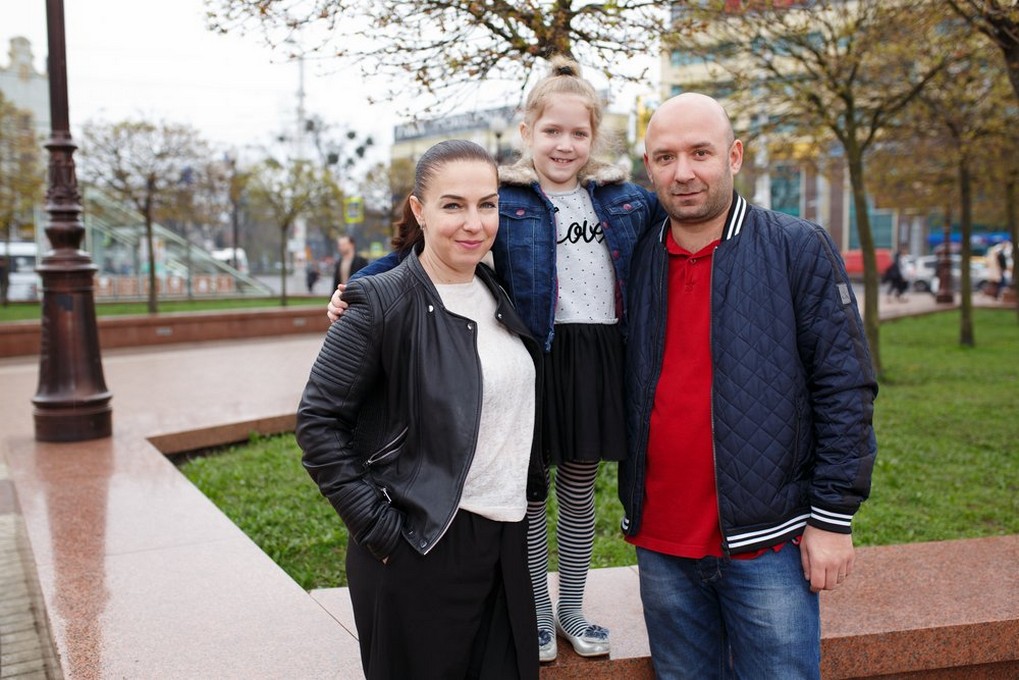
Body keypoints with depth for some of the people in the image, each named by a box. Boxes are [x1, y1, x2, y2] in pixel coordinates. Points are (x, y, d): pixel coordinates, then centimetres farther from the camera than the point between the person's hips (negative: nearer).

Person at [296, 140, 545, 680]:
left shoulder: (499, 297, 6)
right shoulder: (382, 305, -14)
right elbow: (317, 421, -13)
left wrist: (530, 488, 12)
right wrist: (376, 526, -15)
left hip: (505, 541, 6)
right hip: (419, 552, -6)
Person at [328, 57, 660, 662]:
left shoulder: (625, 196, 8)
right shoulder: (503, 198, -4)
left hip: (599, 358, 3)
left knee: (580, 487, 15)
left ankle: (571, 608, 33)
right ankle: (538, 610, 30)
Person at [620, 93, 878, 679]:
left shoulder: (800, 250, -6)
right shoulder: (636, 261, 5)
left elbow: (845, 387, -7)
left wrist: (833, 515, -8)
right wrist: (634, 502, 9)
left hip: (767, 542, -3)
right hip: (661, 544, 4)